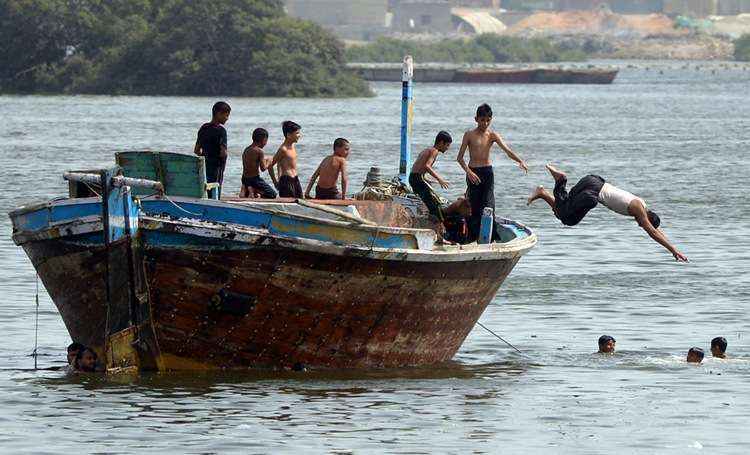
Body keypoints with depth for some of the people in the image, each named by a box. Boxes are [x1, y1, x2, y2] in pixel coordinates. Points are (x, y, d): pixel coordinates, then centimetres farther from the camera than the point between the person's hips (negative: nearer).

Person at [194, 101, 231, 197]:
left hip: (204, 166, 7)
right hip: (216, 167, -7)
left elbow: (196, 151, 13)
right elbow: (223, 153, -20)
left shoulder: (203, 128, 9)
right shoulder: (221, 130, -13)